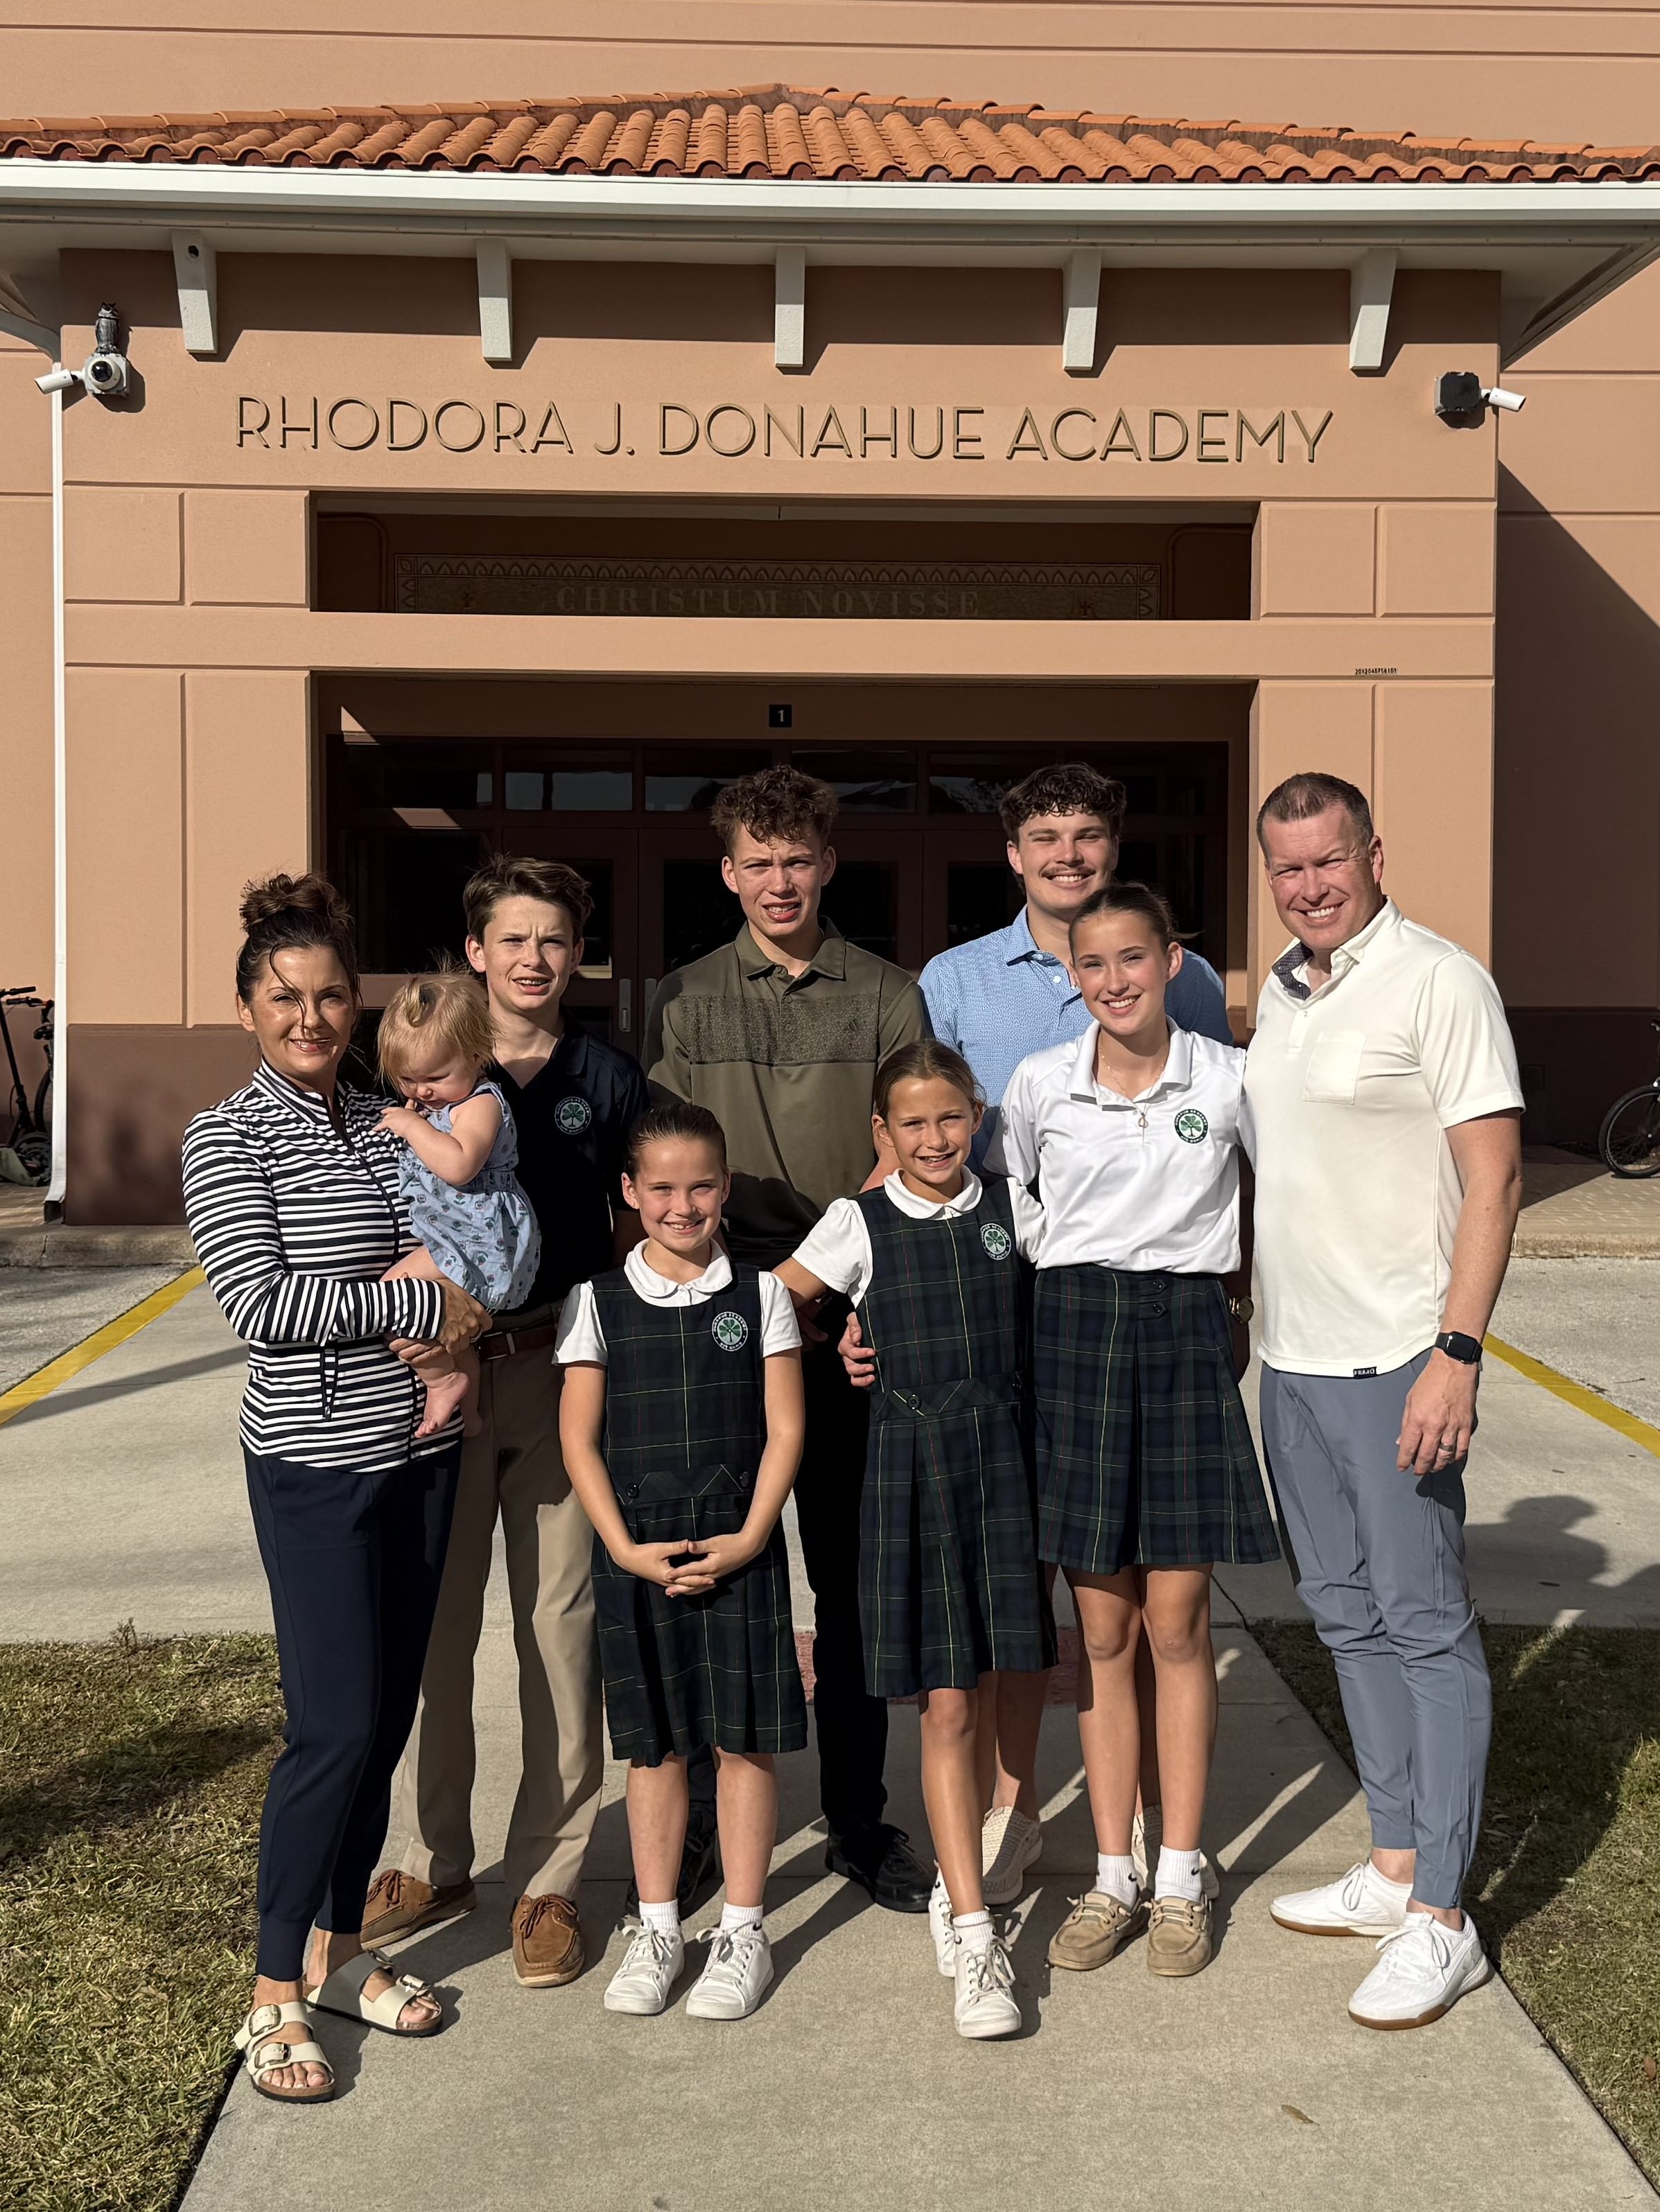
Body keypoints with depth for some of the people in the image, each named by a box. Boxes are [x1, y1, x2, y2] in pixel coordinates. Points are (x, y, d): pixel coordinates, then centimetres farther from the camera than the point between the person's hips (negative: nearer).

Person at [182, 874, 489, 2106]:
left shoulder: (388, 1123, 8)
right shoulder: (229, 1138, -8)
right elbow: (259, 1304, -18)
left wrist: (448, 1284, -7)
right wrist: (420, 1302, -17)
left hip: (421, 1452, 6)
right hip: (315, 1465, -6)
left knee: (388, 1719, 12)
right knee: (336, 1727, -6)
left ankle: (340, 1950, 29)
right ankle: (277, 1996, 12)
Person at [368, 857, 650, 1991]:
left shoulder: (610, 1078, 5)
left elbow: (636, 1234, 10)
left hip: (565, 1373, -1)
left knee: (562, 1623, 3)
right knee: (432, 1621, 7)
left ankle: (549, 1878, 16)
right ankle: (429, 1860, 24)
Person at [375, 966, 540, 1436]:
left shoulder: (480, 1103, -14)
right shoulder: (433, 1106, 16)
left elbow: (458, 1166, -32)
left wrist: (413, 1126, -21)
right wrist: (405, 1120, 15)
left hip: (480, 1236, -11)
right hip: (456, 1239, 11)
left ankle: (443, 1380, -10)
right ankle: (467, 1414, 34)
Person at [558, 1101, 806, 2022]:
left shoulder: (759, 1295, 0)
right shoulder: (597, 1302, 0)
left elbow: (785, 1428, -1)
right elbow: (579, 1436, 0)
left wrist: (749, 1537, -10)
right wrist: (623, 1546, -9)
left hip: (738, 1549, 0)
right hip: (636, 1552, 1)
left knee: (745, 1738, 5)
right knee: (653, 1742, 10)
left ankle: (742, 1931, 19)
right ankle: (657, 1928, 24)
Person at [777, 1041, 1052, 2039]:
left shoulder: (1011, 1206, 5)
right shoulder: (860, 1222, -1)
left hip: (1002, 1464, 2)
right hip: (912, 1469, -2)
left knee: (979, 1692, 9)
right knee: (945, 1705, -3)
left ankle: (955, 1885, 30)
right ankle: (974, 1934, 4)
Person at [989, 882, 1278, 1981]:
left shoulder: (1231, 1078, -1)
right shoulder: (1039, 1083, 1)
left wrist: (1243, 1291, 8)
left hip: (1187, 1336, -1)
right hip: (1073, 1333, 1)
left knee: (1177, 1623, 4)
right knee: (1102, 1625, 7)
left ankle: (1182, 1878, 19)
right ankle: (1114, 1877, 20)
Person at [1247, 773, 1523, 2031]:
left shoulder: (1439, 981, -10)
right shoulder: (1279, 994, 12)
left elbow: (1495, 1178, -15)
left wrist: (1457, 1354, -21)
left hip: (1397, 1360, -8)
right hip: (1294, 1360, 8)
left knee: (1427, 1626, -1)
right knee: (1349, 1618, 15)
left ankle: (1441, 1922, 9)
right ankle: (1396, 1867, 29)